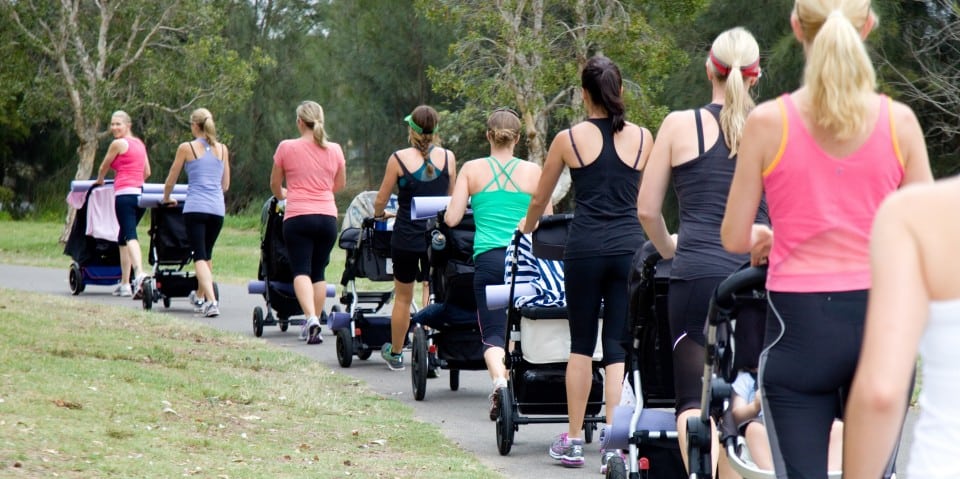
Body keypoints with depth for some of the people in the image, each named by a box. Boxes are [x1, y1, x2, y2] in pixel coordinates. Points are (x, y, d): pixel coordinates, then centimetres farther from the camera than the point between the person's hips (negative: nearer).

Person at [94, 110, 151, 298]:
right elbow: (147, 172, 25)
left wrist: (99, 180, 31)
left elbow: (104, 167, 11)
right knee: (123, 238, 16)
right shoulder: (140, 143, 19)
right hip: (140, 193, 8)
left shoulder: (118, 143, -3)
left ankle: (140, 273, -40)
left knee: (130, 236, -19)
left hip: (125, 194, -8)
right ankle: (125, 283, 16)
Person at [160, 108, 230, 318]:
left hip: (195, 208, -4)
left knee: (200, 256, -7)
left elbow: (171, 180, 10)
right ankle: (201, 298, 29)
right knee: (207, 254, 20)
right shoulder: (222, 149, 11)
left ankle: (211, 301, -23)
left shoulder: (186, 148, 1)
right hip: (217, 208, 4)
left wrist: (167, 198, 29)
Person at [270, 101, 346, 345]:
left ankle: (311, 318, -28)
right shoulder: (335, 150, 7)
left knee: (301, 271, -7)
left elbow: (275, 184, 10)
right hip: (327, 217, 3)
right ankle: (313, 326, 12)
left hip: (298, 217, -3)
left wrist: (282, 195, 33)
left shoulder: (287, 147, -1)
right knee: (319, 272, 11)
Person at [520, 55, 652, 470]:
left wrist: (526, 228, 36)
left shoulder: (569, 139, 3)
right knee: (618, 347, 3)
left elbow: (539, 201, 15)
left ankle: (573, 440, 12)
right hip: (630, 246, 1)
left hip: (585, 247, -1)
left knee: (582, 343, 9)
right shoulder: (642, 139, 7)